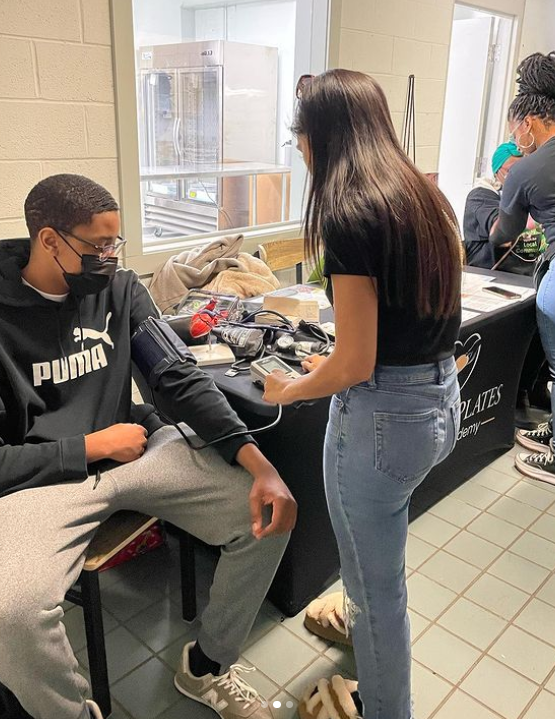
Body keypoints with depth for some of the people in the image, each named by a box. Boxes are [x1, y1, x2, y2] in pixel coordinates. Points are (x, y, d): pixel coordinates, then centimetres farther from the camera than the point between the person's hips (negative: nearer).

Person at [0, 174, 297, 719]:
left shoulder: (120, 288, 1)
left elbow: (180, 379, -5)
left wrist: (258, 464, -18)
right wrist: (94, 446, -12)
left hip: (137, 445, 4)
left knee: (267, 515, -11)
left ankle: (207, 667, 14)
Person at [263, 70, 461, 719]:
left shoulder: (349, 214, -19)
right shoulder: (425, 196, 6)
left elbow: (356, 364, -20)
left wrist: (288, 391, -2)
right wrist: (333, 363, 17)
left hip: (385, 414, -9)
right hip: (442, 398, 9)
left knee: (376, 582, 14)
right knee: (377, 554, 34)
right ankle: (364, 623, 61)